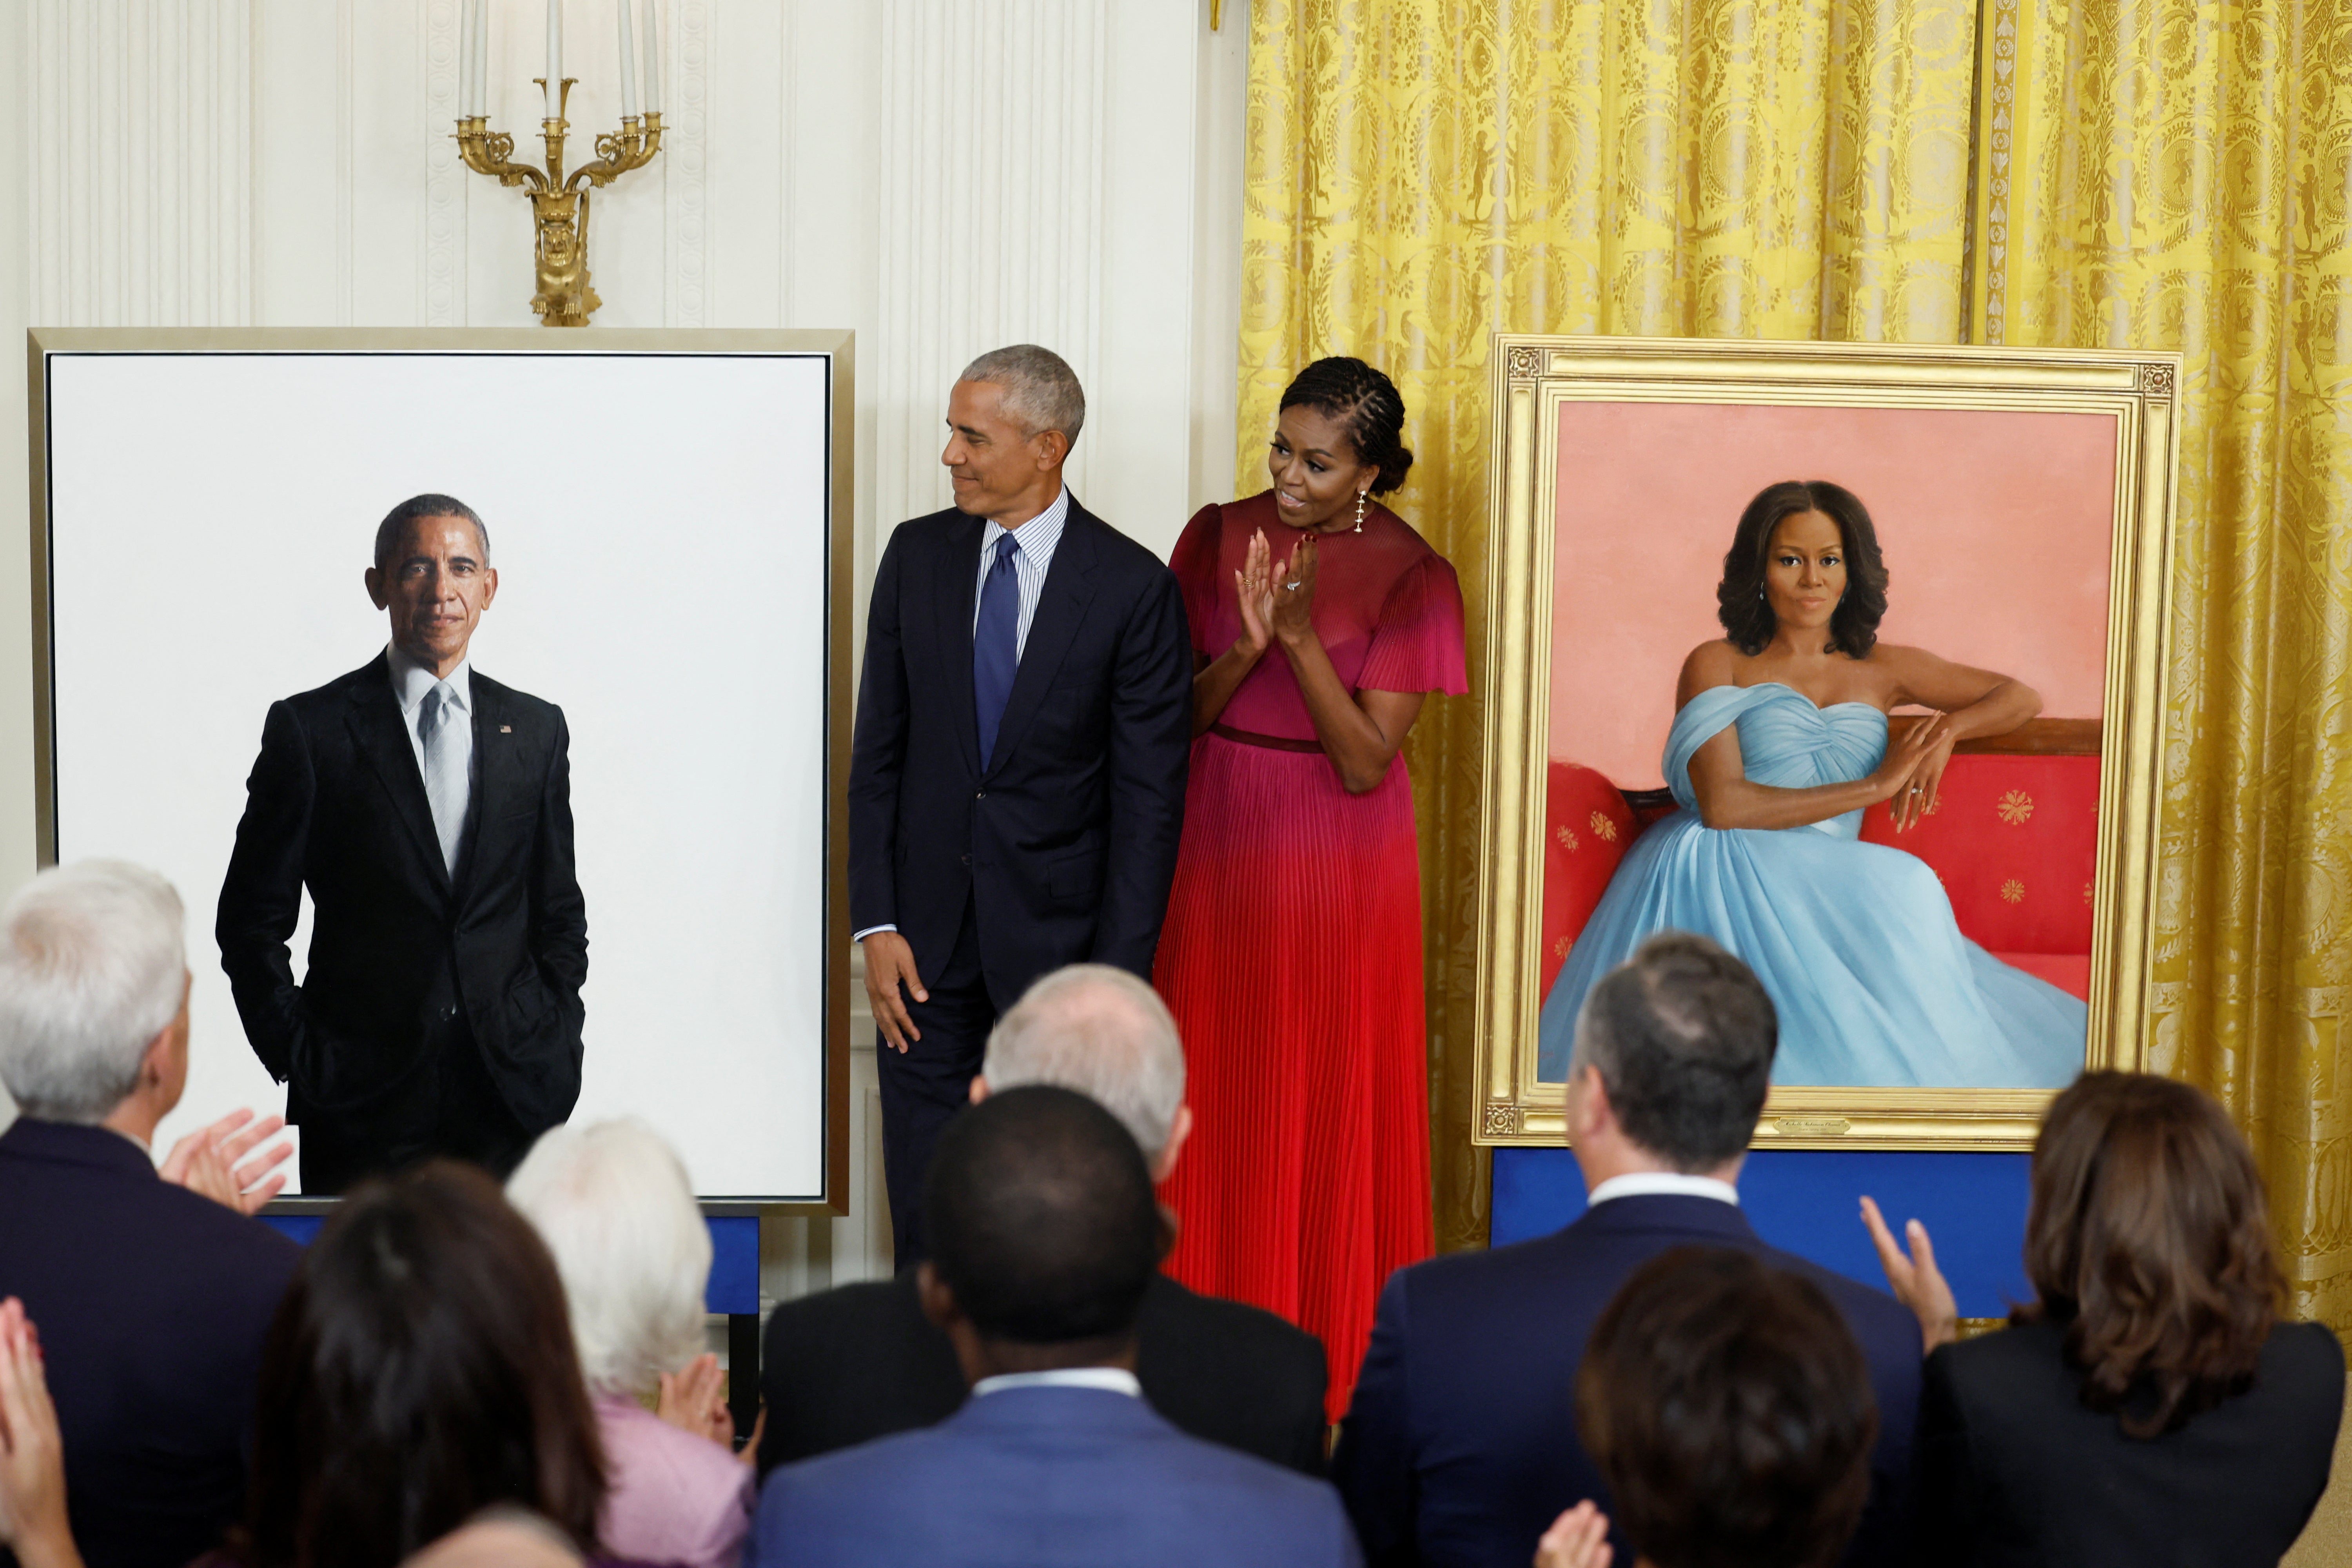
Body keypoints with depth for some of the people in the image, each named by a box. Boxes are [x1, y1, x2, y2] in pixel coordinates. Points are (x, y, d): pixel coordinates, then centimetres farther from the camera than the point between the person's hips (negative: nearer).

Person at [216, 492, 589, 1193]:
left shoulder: (537, 729, 9)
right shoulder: (309, 729, 0)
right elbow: (251, 918, 2)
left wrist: (555, 1044, 5)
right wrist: (297, 1056, -3)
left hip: (512, 1099, 2)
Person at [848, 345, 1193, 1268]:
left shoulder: (1133, 587, -7)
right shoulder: (916, 556, 3)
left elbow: (1149, 796, -6)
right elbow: (878, 751, 6)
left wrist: (1118, 977, -10)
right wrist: (875, 923, -2)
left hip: (1055, 934, -3)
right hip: (928, 934, 3)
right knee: (924, 1201, 5)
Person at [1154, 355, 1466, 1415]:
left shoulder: (1411, 578, -8)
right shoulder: (1218, 537, 2)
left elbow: (1365, 762, -13)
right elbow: (1173, 714, 0)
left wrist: (1302, 636, -23)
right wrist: (1245, 646, -18)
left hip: (1338, 868, -3)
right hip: (1216, 852, 3)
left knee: (1332, 1112, 3)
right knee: (1213, 1104, 7)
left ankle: (1333, 1373, 16)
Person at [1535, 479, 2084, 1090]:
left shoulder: (1881, 670, 20)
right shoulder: (1716, 666, 7)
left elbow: (2022, 697, 27)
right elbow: (1722, 804, -8)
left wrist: (1951, 726, 4)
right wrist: (1874, 786, -6)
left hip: (1823, 891, 4)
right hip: (1720, 873, -4)